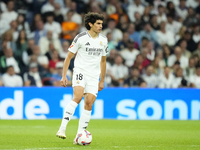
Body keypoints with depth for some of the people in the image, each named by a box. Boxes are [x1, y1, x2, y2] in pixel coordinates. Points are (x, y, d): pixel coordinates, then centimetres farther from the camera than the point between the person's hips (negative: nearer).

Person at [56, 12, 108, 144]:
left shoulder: (103, 40, 10)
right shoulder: (81, 38, -5)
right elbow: (69, 57, 0)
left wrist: (102, 81, 20)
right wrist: (64, 76, -6)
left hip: (94, 76, 5)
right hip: (80, 71, -5)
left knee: (89, 104, -5)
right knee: (77, 97, -26)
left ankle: (79, 136, 0)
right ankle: (62, 129, -29)